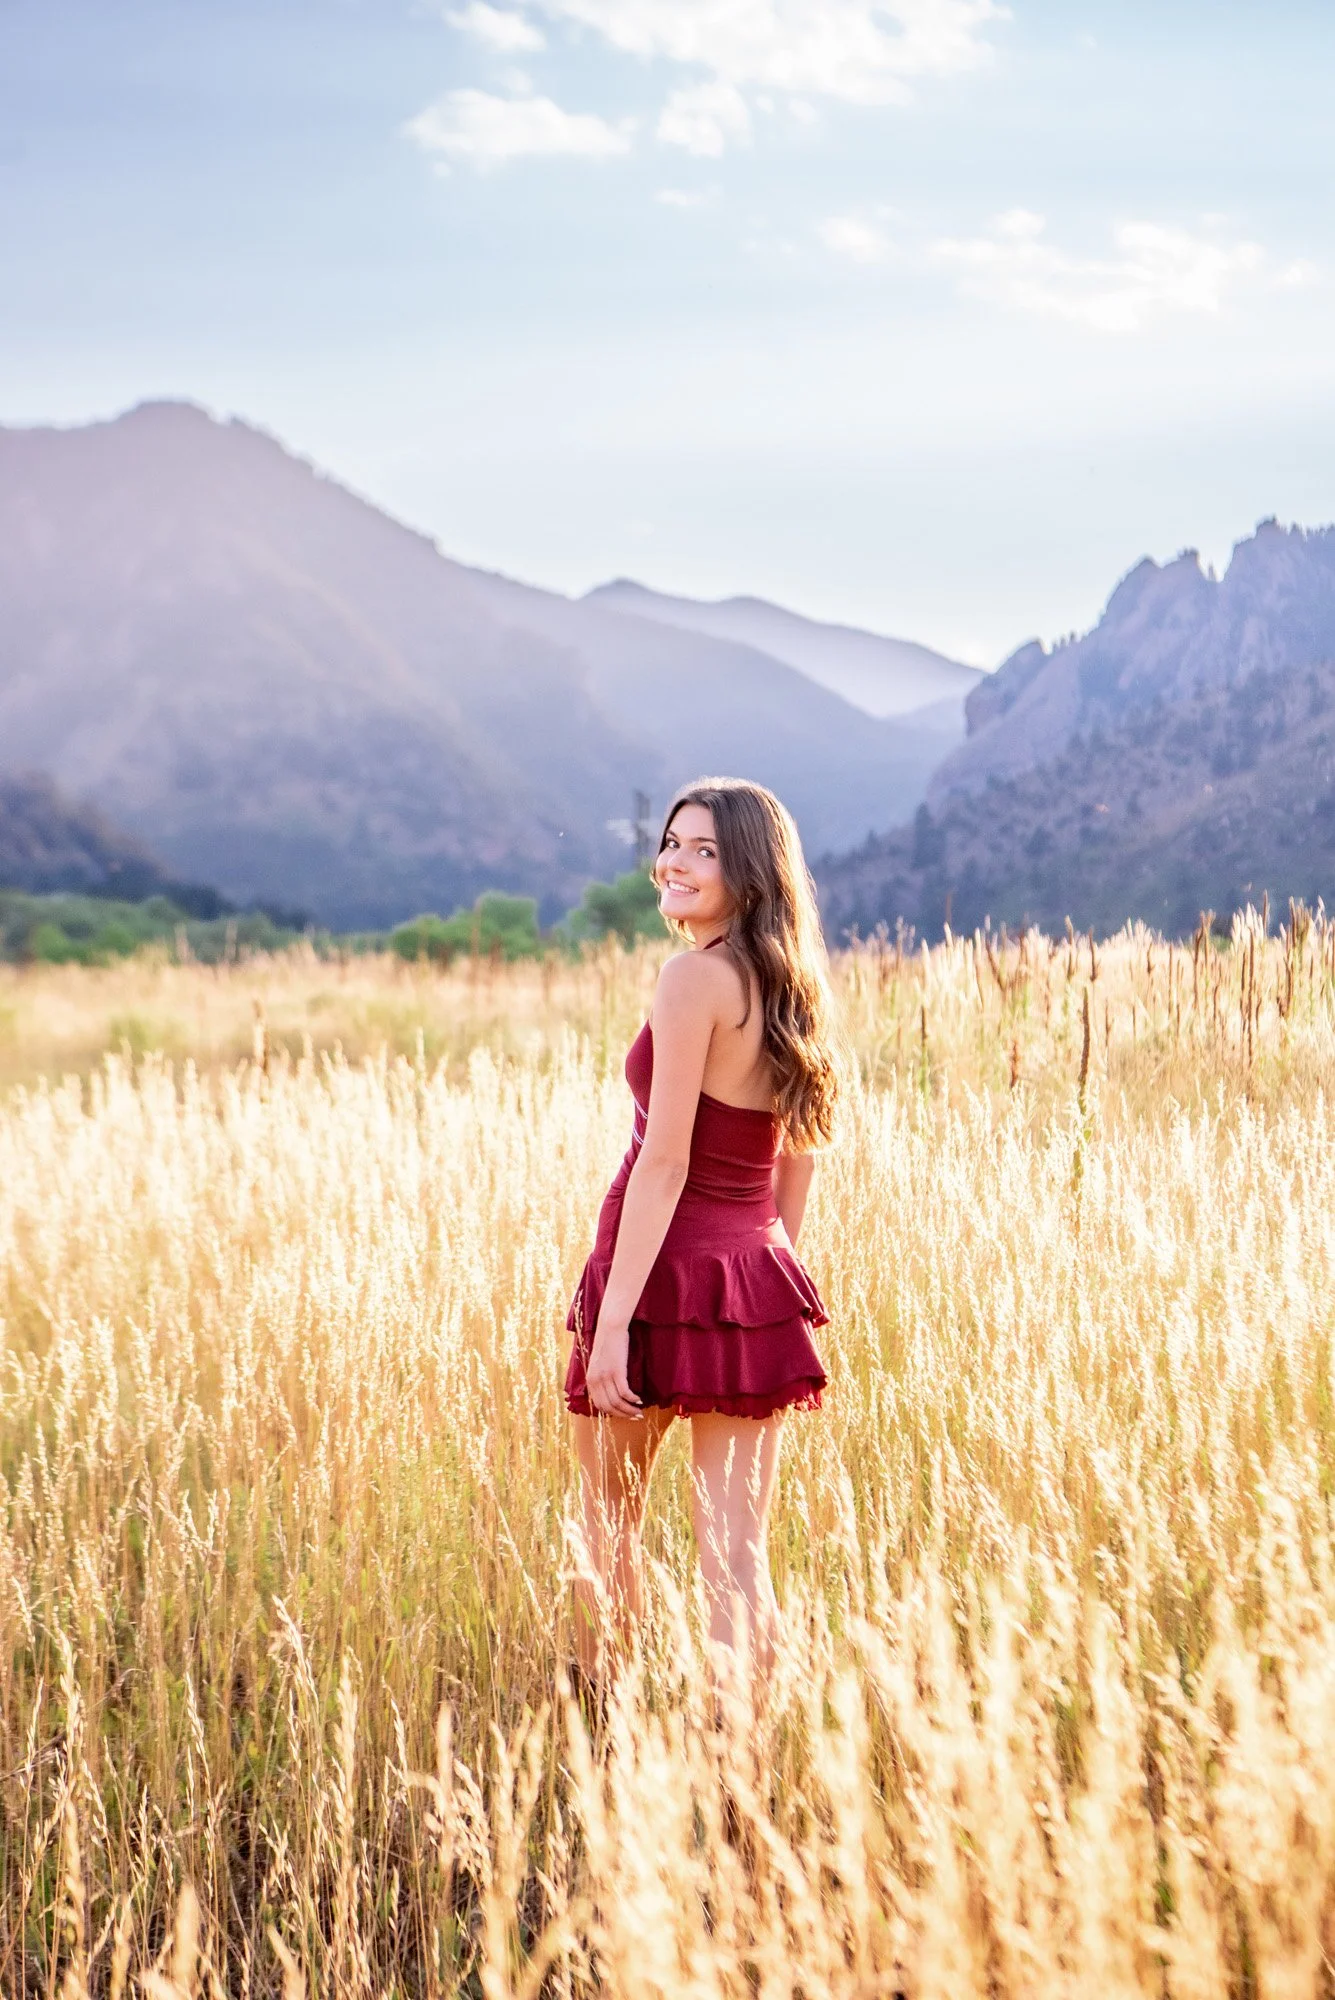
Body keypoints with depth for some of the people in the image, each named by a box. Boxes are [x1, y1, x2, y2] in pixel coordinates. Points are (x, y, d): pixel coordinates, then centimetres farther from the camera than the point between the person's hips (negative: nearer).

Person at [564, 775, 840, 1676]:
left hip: (666, 1271, -6)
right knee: (738, 1556, 6)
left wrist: (613, 1317, -18)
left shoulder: (696, 976, -14)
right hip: (759, 1285, 7)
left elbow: (665, 1162, -18)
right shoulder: (790, 987, 10)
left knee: (609, 1530, 14)